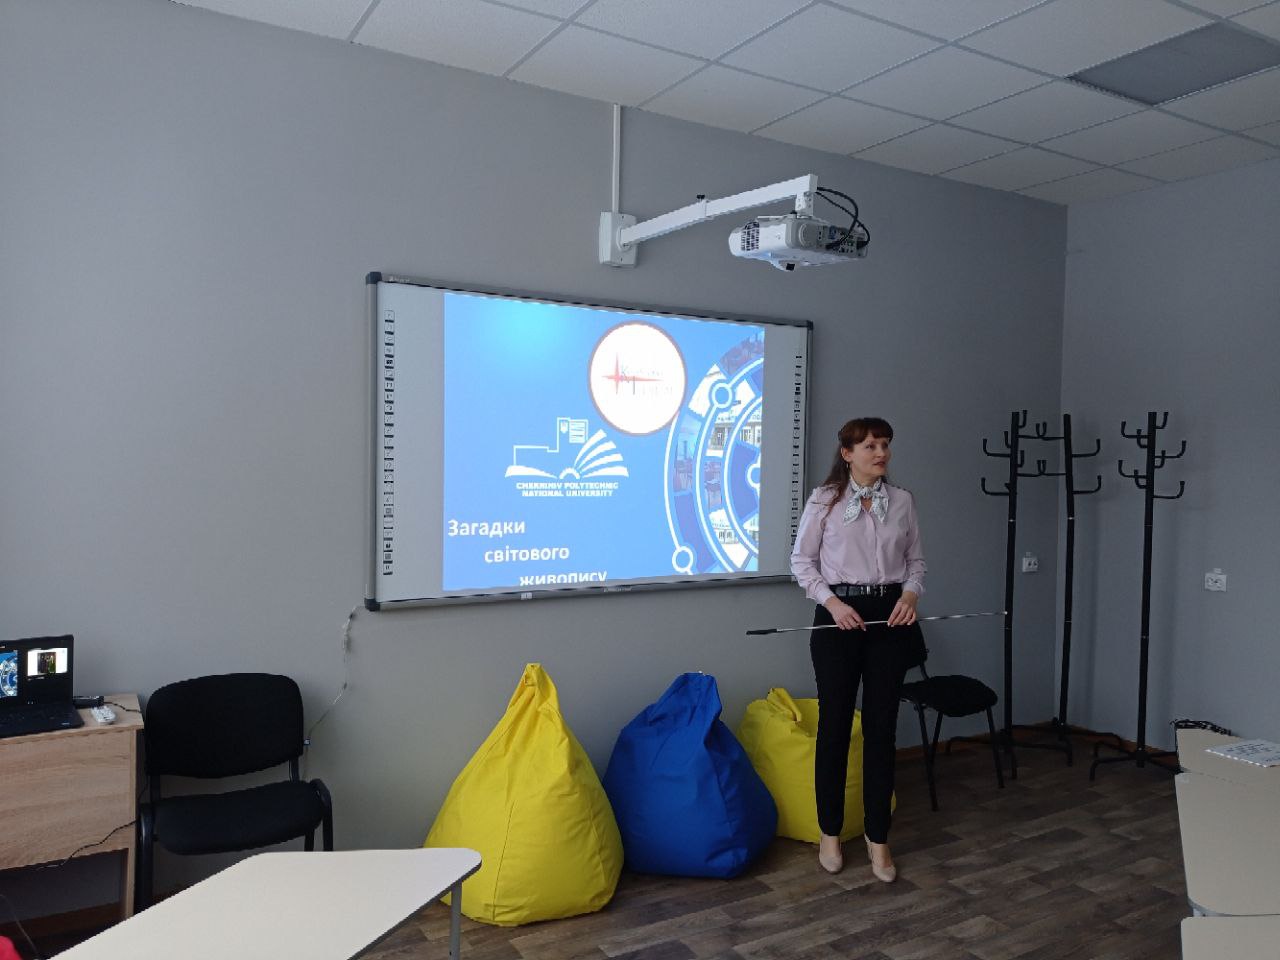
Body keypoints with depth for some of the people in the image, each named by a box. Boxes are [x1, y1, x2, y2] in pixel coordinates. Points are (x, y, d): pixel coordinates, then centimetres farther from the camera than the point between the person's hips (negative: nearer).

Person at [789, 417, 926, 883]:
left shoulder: (902, 500, 6)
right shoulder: (824, 499, -3)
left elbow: (915, 559, 13)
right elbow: (801, 561, -1)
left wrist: (911, 593, -7)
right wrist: (832, 602, -13)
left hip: (889, 616, 3)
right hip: (839, 615, -2)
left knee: (881, 728, 5)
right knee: (835, 725, 5)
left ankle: (878, 838, 17)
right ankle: (830, 833, 22)